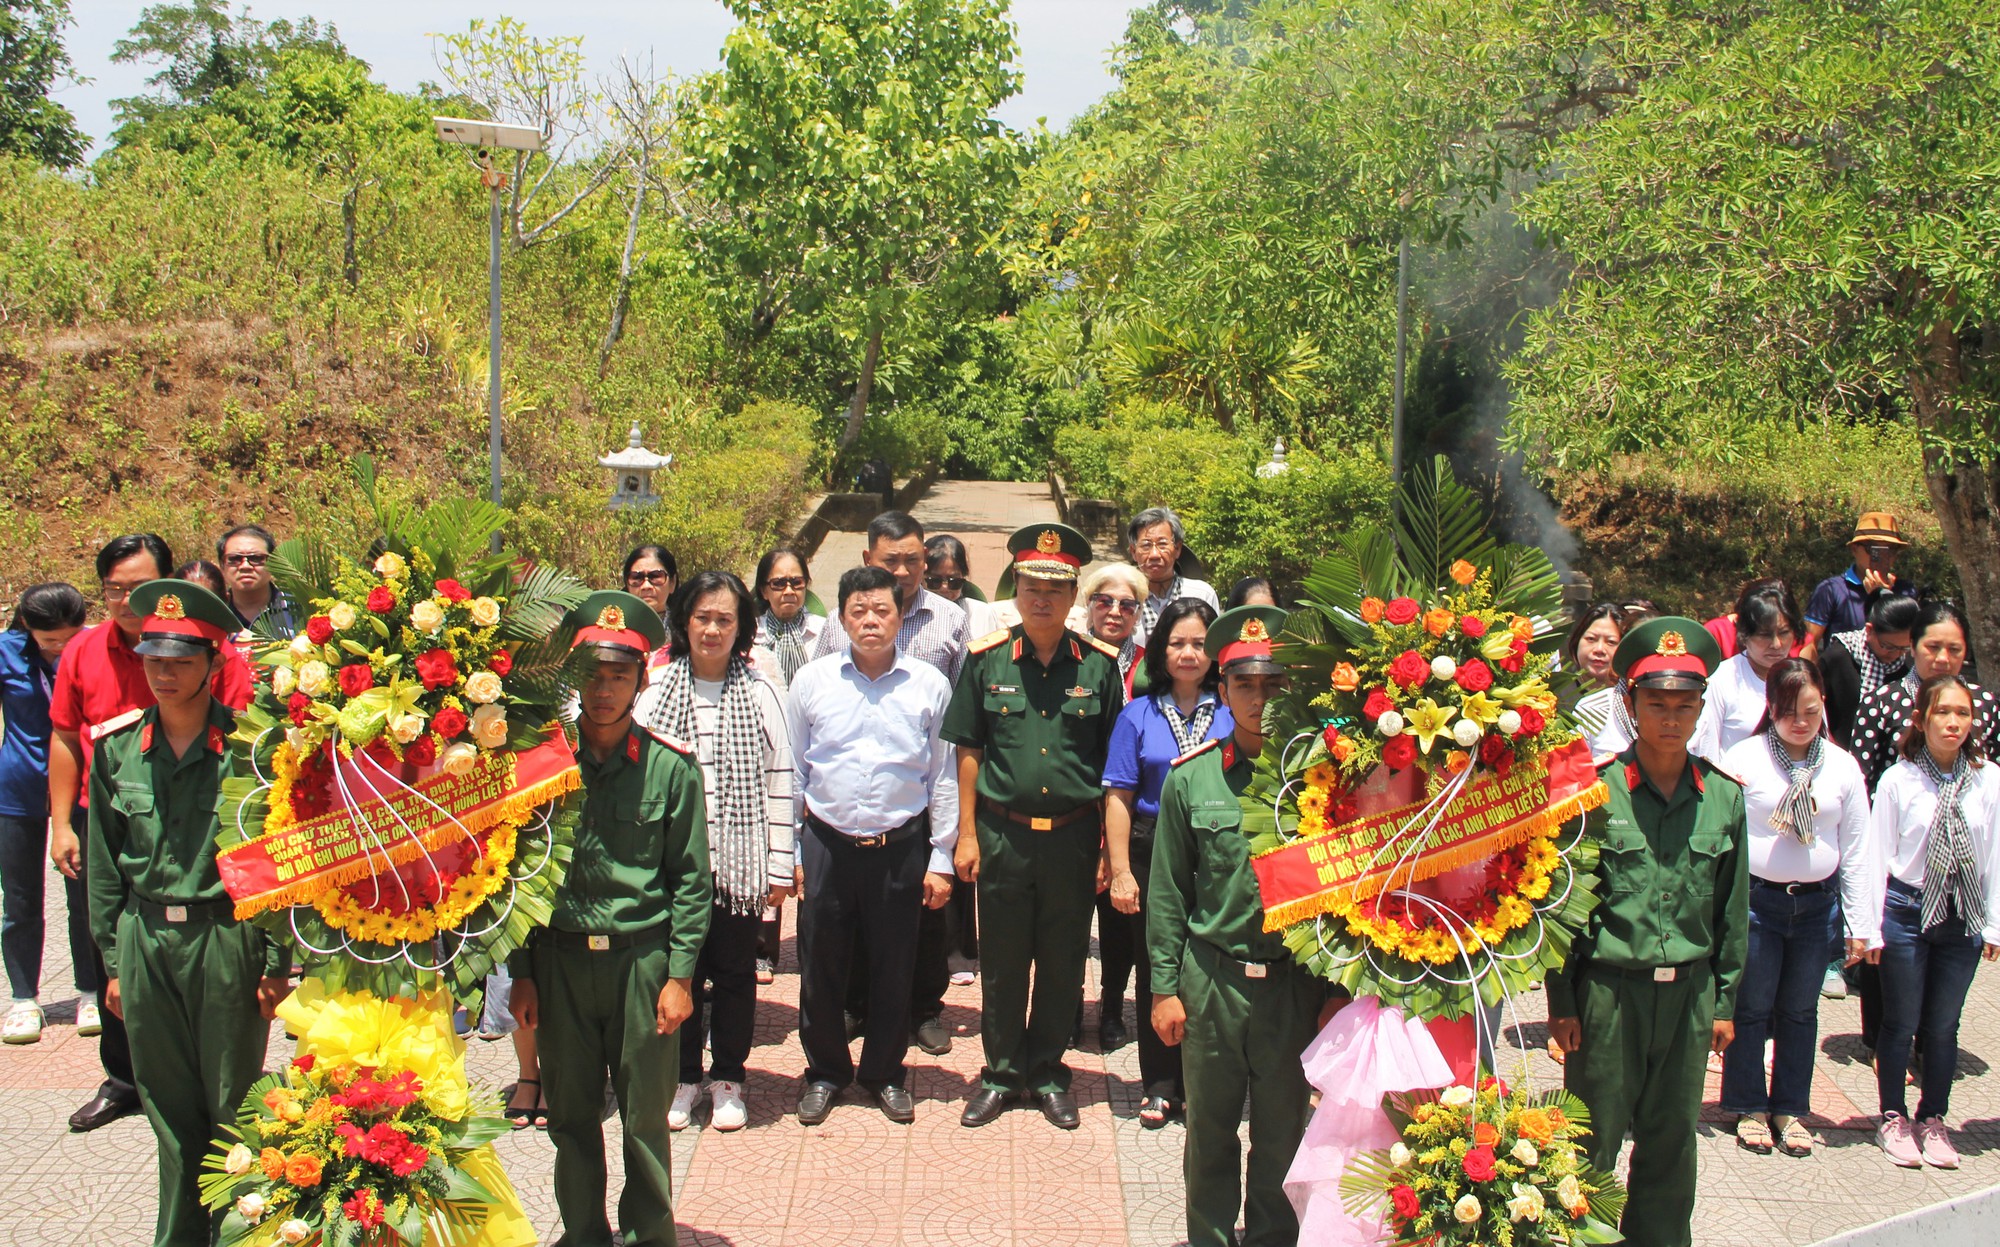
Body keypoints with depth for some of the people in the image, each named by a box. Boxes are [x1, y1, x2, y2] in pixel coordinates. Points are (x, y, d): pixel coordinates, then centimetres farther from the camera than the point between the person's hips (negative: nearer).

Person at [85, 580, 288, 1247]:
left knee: (234, 1105, 5)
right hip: (145, 940, 4)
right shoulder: (116, 746, 4)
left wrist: (278, 961, -8)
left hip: (227, 936, -3)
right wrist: (114, 959, 9)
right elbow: (104, 862, 11)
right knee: (169, 1110, 12)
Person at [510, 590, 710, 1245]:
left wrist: (679, 975, -4)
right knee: (571, 1113, 11)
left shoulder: (670, 766, -4)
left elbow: (691, 880, 0)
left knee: (645, 1116, 6)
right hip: (558, 957, 2)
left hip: (642, 956, -2)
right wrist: (520, 972, 3)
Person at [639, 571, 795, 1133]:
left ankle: (727, 1078, 24)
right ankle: (682, 1076, 24)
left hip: (740, 861, 0)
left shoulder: (760, 694, 1)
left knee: (735, 970, 8)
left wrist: (780, 867, 0)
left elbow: (778, 781, 1)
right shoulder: (656, 690, 1)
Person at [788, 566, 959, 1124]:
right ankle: (824, 1071, 28)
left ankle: (885, 1073, 29)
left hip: (901, 847, 0)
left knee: (893, 967, 10)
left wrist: (940, 859, 2)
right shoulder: (812, 680, 1)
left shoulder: (928, 685, -1)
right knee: (820, 964, 8)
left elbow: (943, 778, 4)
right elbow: (792, 771, 6)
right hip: (826, 843, 1)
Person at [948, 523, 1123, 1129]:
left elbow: (1113, 761, 3)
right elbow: (968, 750, 4)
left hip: (1073, 835, 0)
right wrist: (967, 834, 0)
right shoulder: (987, 659, 0)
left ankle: (1047, 1071, 25)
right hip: (1003, 832, 0)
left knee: (1063, 962, 10)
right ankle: (1001, 1071, 24)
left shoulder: (1099, 665, 0)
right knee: (1002, 960, 9)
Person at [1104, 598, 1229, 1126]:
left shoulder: (1231, 715, 4)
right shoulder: (1138, 715, 4)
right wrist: (1121, 871, -7)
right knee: (1155, 970, 7)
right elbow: (1119, 798, 0)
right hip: (1153, 855, 0)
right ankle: (1159, 1086, 20)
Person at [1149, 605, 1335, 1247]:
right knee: (1210, 1129, 12)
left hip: (1296, 981, 0)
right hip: (1212, 977, 1)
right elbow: (1167, 891, 4)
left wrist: (1337, 988, 0)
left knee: (1284, 1133, 11)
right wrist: (1165, 987, 2)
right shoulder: (1191, 776, -1)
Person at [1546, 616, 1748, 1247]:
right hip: (1608, 987, -3)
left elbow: (1733, 907, 11)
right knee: (1595, 1137, 4)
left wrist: (1725, 999, 11)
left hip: (1690, 991, 3)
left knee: (1671, 1141, 14)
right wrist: (1561, 999, -4)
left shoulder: (1724, 797, 3)